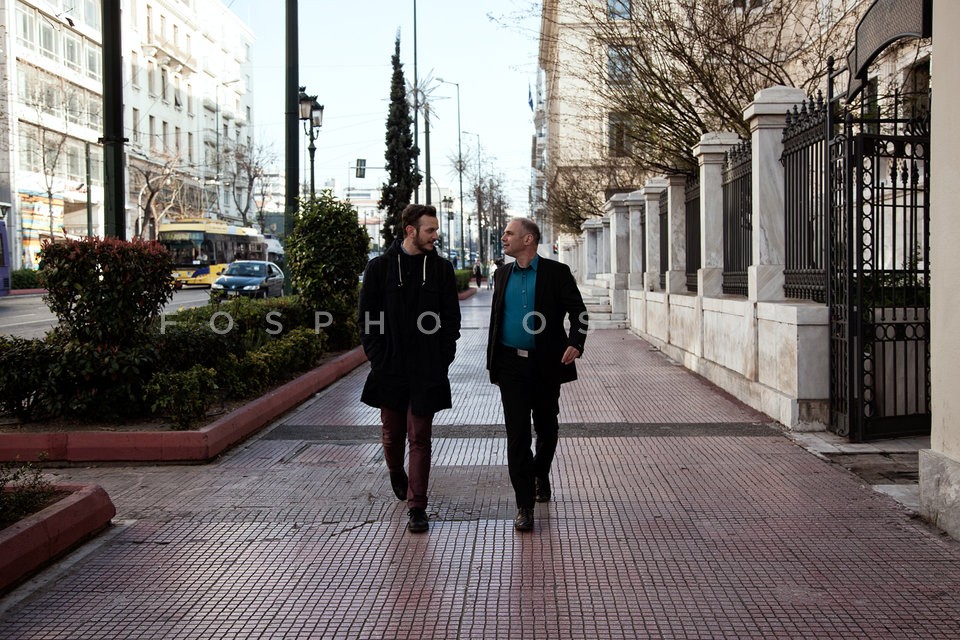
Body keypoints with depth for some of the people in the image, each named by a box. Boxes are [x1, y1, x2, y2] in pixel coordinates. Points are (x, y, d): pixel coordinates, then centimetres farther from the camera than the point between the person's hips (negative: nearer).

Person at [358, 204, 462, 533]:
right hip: (390, 369, 1)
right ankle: (396, 475, 44)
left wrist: (443, 358, -2)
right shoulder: (380, 267, 0)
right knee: (392, 432, 14)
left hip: (427, 370, 0)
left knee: (420, 438, -2)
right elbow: (367, 317, 2)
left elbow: (452, 318, 6)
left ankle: (417, 507, 2)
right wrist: (377, 358, -6)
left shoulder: (441, 268, 4)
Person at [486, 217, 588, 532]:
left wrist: (575, 343, -23)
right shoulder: (503, 274, 10)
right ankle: (524, 504, -1)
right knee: (517, 432, -4)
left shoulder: (556, 272, -4)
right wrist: (493, 362, 12)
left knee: (547, 428, 14)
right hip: (512, 364, 2)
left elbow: (578, 311, -5)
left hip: (546, 364, -2)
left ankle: (540, 476, 42)